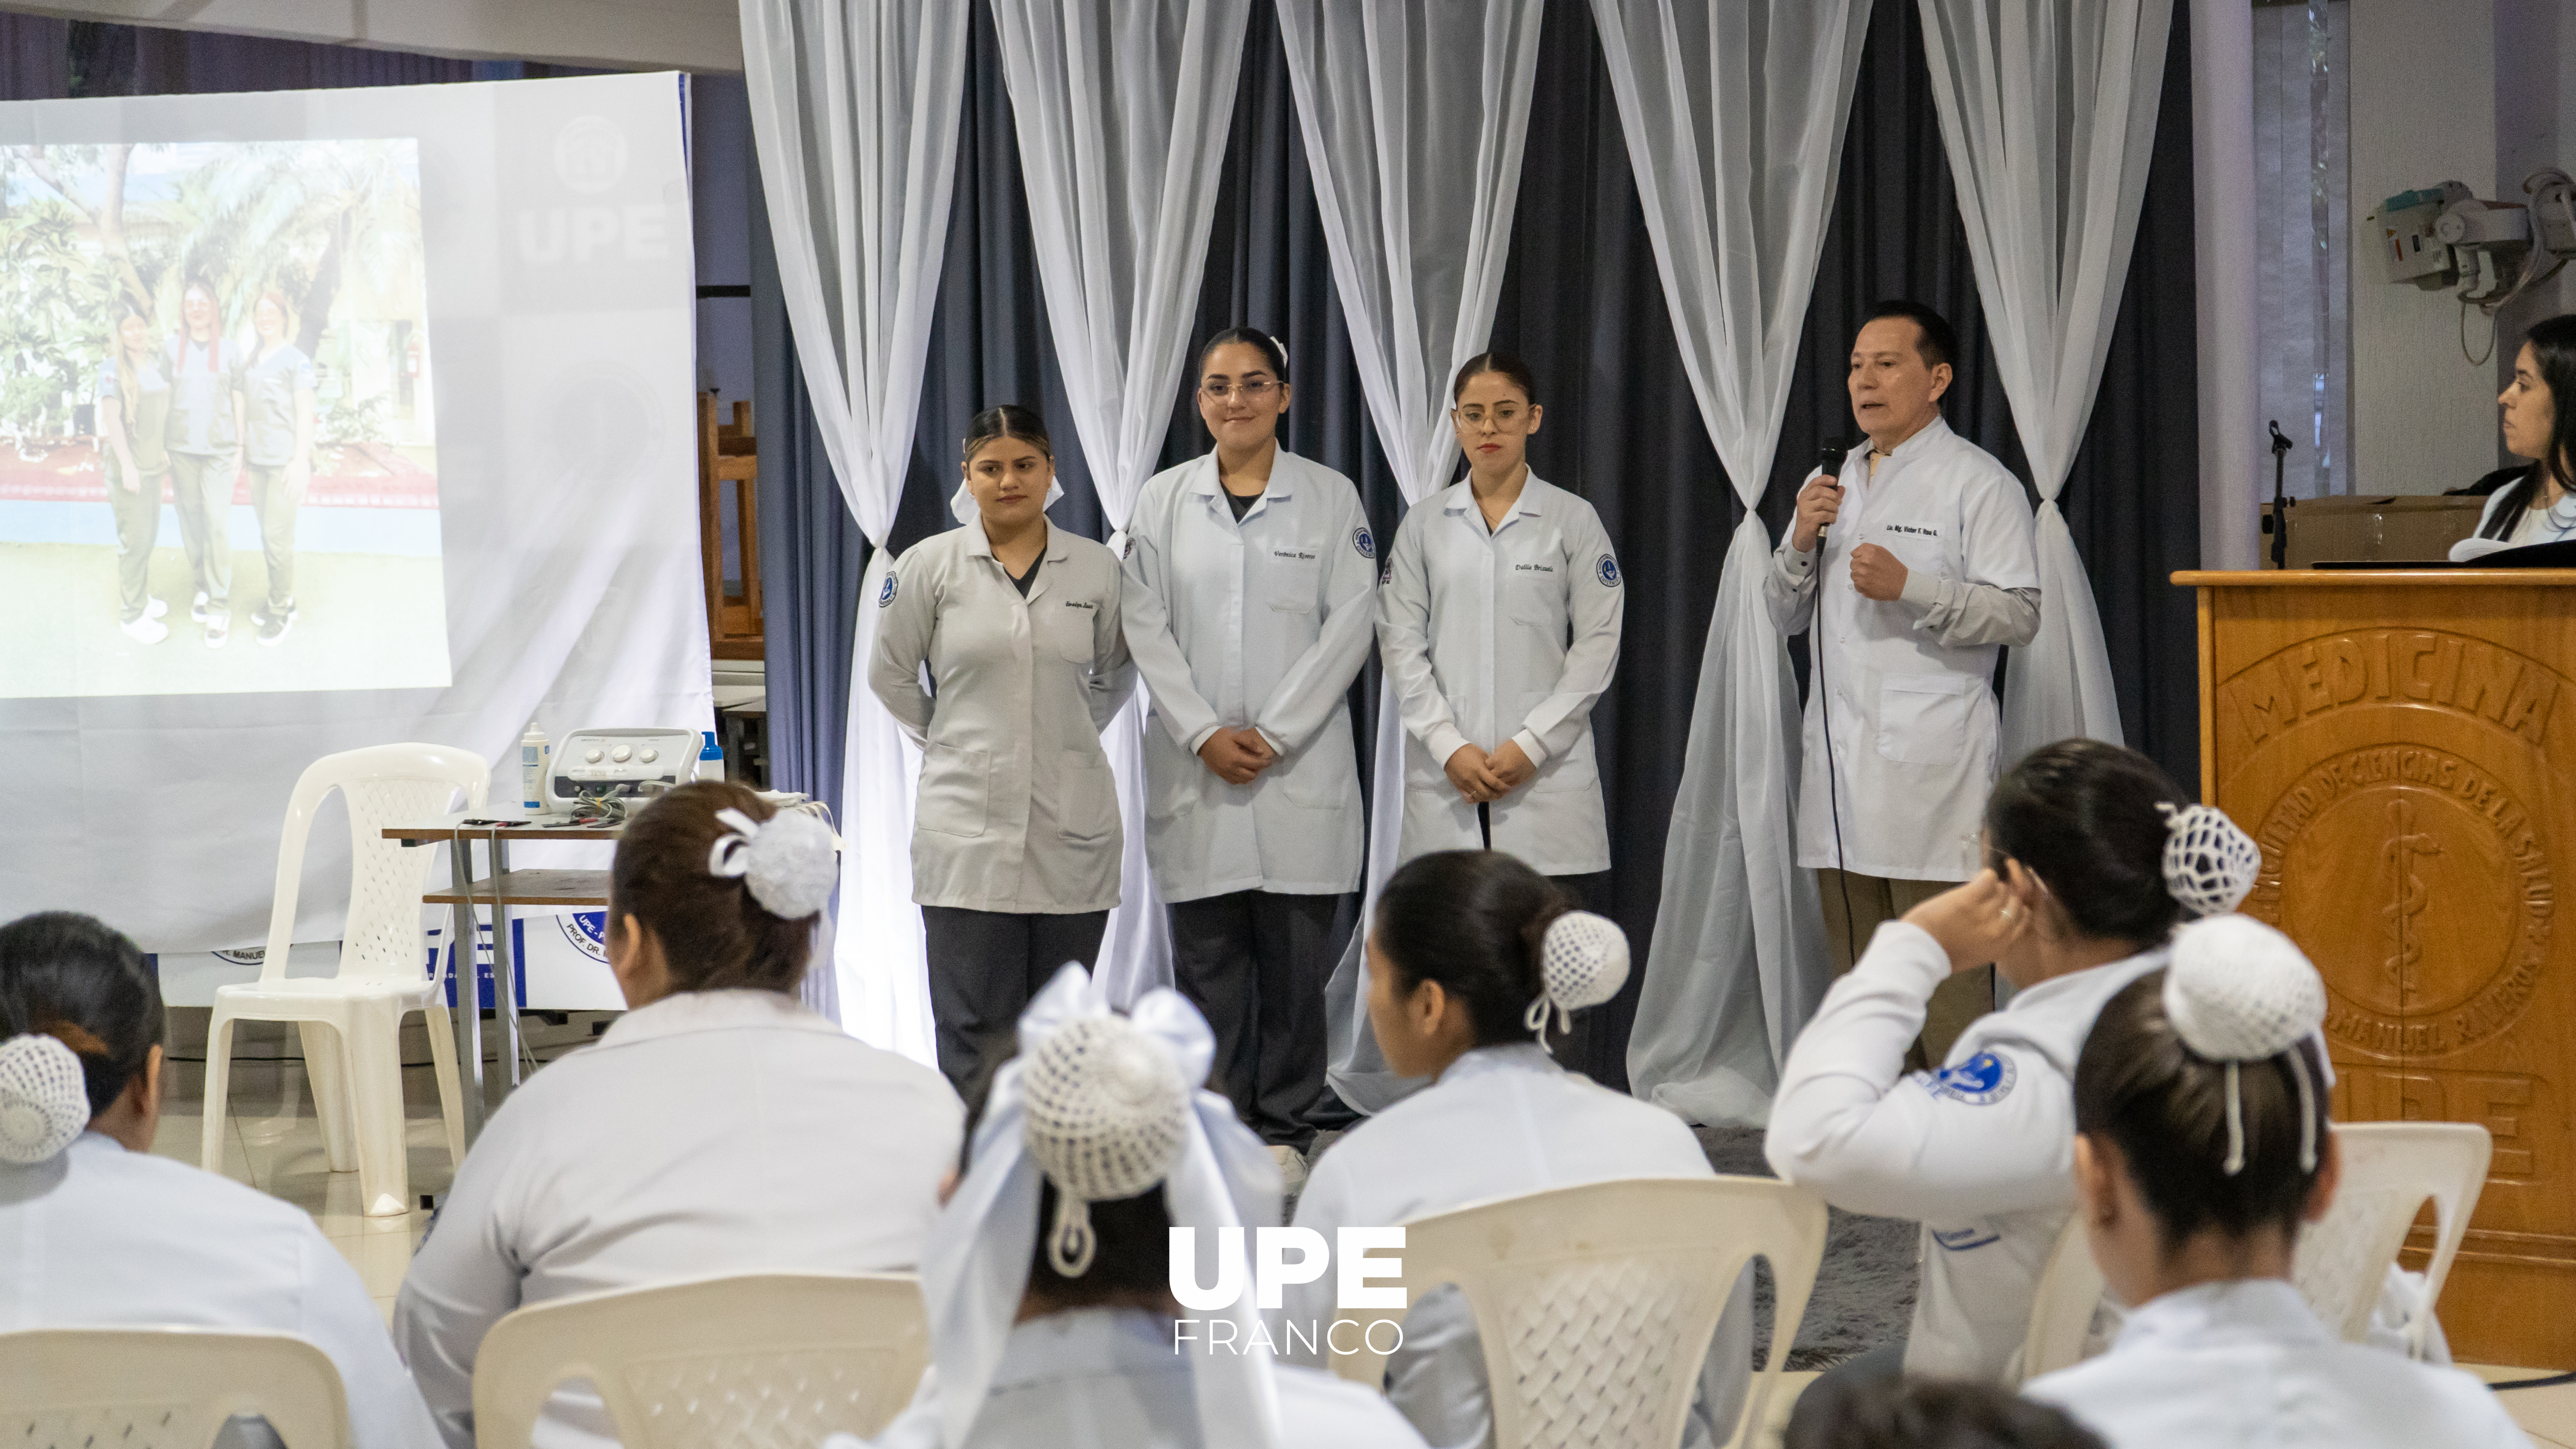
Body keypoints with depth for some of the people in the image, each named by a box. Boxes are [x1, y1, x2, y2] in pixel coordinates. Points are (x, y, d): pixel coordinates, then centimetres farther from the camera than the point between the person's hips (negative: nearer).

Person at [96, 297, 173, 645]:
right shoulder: (113, 368, -13)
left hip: (154, 463, 7)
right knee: (135, 540, -3)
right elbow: (111, 417, -17)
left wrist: (166, 453, 16)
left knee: (149, 535, 15)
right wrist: (128, 465, -20)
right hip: (129, 466, -7)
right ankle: (131, 614, 6)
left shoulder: (156, 363, 7)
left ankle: (141, 596, 30)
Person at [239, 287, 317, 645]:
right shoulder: (252, 360, 12)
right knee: (268, 534, 10)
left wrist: (301, 461, -12)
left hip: (285, 461, -6)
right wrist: (242, 448, 15)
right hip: (259, 460, 6)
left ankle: (281, 609, 3)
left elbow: (305, 413, -8)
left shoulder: (295, 361, -7)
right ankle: (279, 598, 21)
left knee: (278, 535, -7)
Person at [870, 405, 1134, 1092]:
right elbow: (890, 675, 12)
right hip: (970, 824, -2)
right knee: (976, 1033, -5)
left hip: (1073, 828, 2)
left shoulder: (1097, 569, 5)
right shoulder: (930, 565, 0)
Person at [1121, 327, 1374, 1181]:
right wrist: (1205, 735, -9)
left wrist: (1275, 735, -11)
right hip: (1196, 769, 1)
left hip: (1301, 764, -1)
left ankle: (1284, 1129, 10)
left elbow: (1349, 626, -3)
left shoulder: (1331, 499, 4)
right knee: (1206, 954, 2)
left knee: (1295, 955, 0)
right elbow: (1147, 628, 2)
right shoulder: (1163, 501, 7)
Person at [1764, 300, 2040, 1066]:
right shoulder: (1831, 482, 21)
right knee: (1858, 969, 9)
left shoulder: (1978, 483, -1)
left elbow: (2019, 613, -9)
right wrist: (1801, 543, 1)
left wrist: (1910, 586, -18)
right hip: (1840, 764, 7)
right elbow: (1784, 616, 20)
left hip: (1930, 765, -7)